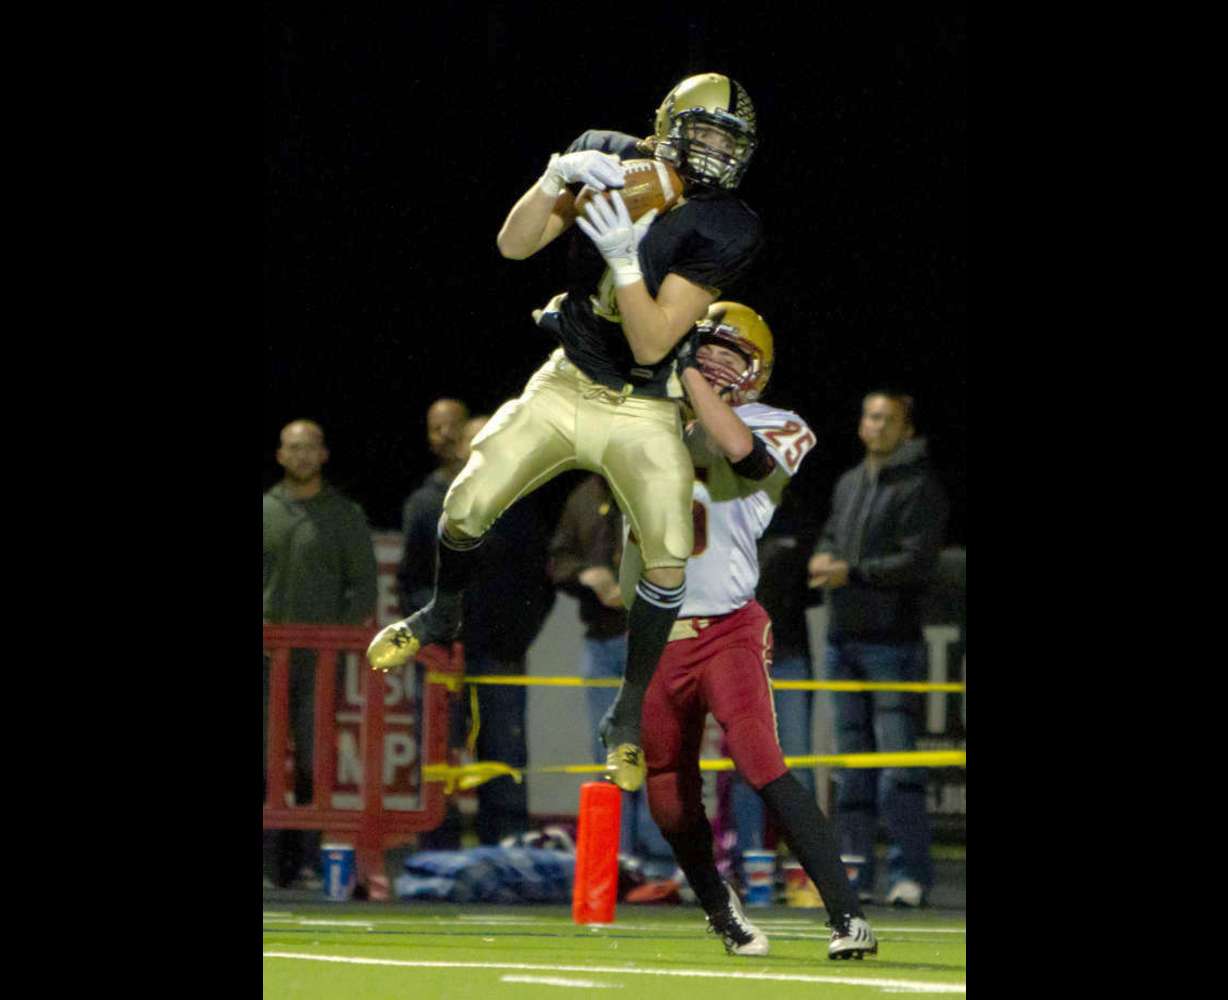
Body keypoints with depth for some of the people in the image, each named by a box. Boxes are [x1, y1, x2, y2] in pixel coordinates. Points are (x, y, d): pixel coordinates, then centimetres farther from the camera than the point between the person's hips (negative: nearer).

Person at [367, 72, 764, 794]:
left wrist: (626, 259, -35)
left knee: (670, 556, -18)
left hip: (643, 412, -2)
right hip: (565, 385, 2)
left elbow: (653, 343, -22)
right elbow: (515, 246, -10)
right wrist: (557, 179, -26)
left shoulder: (725, 230, -18)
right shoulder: (608, 159, -7)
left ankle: (628, 716, 2)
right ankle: (442, 618, 27)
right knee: (467, 504, -7)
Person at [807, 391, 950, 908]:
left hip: (893, 640, -7)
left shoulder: (920, 488, -5)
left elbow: (919, 560, -13)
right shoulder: (848, 484, 18)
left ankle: (910, 873, -12)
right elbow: (829, 538, 24)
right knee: (851, 757, 9)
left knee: (897, 759, -11)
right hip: (843, 637, 7)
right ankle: (853, 869, 13)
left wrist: (852, 572, -15)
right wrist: (823, 559, 0)